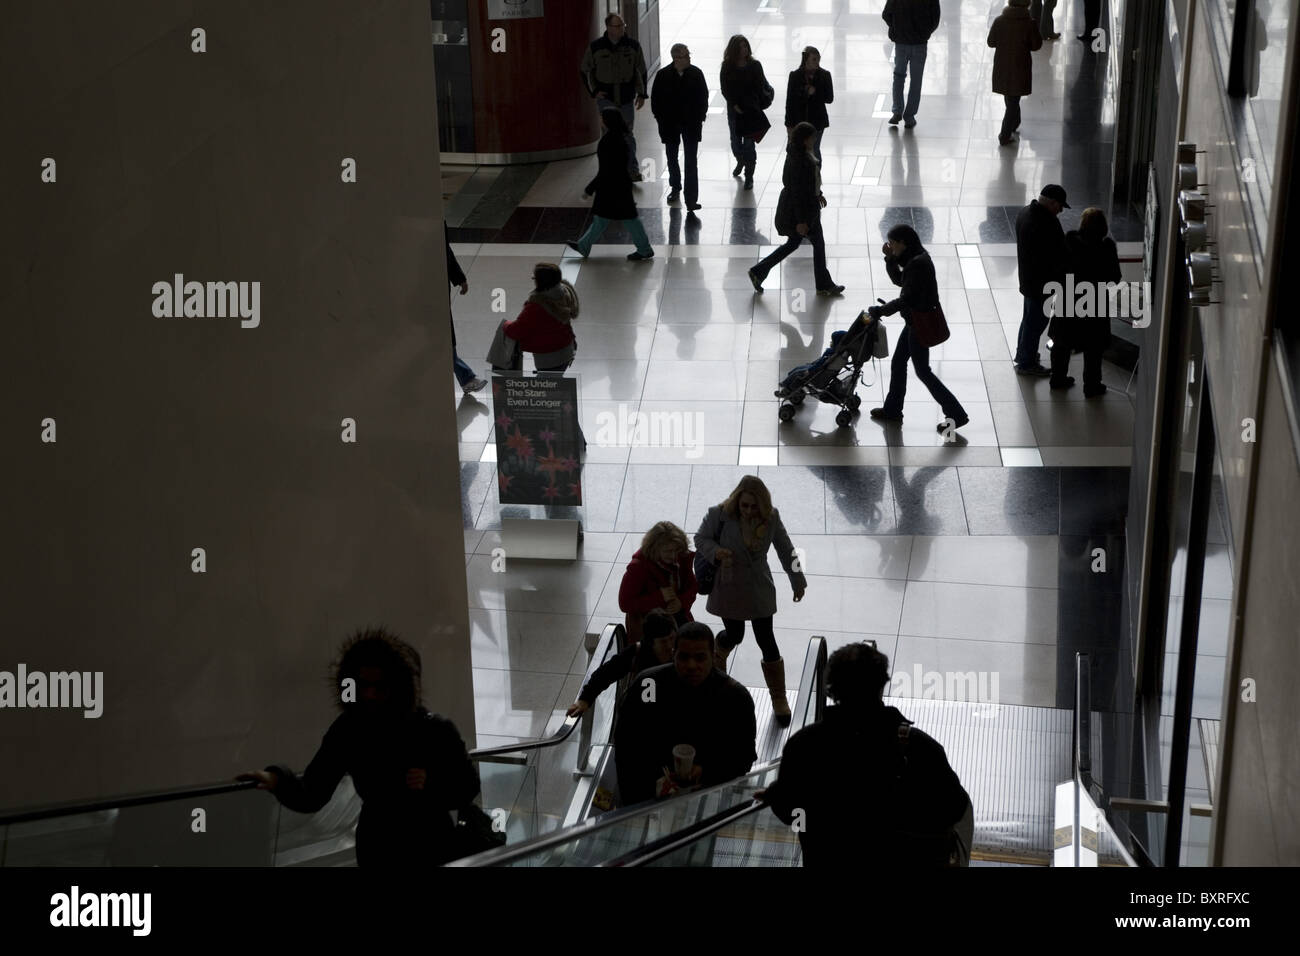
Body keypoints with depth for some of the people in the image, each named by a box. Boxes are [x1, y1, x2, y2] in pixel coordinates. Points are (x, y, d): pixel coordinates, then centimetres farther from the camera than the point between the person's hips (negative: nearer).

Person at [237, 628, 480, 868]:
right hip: (376, 851, 2)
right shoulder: (347, 730, -10)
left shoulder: (434, 730, -15)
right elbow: (311, 795, -16)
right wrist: (278, 780, -37)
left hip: (432, 851, -2)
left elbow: (468, 787, -6)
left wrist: (431, 783, -26)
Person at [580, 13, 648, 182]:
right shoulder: (596, 47, -6)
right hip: (605, 97, -1)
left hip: (626, 98, 2)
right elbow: (586, 71, 6)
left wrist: (641, 94, 6)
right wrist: (594, 91, -1)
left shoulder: (633, 46, -2)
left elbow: (641, 71, 9)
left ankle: (632, 170, 15)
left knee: (627, 134, 7)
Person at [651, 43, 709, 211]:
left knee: (691, 162, -6)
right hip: (670, 124, 1)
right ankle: (675, 189, 39)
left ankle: (691, 199, -7)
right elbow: (655, 99, -2)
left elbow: (703, 97, 1)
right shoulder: (663, 75, -10)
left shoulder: (696, 73, -8)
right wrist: (661, 120, -4)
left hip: (691, 123, -1)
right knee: (672, 158, 18)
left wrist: (700, 118, -3)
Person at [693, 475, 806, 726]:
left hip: (760, 590, 1)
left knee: (766, 641, 3)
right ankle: (718, 653, 52)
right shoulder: (720, 514, -22)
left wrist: (798, 581, 10)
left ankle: (779, 700, 16)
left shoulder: (771, 518, -13)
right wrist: (715, 551, -28)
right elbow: (701, 538, -6)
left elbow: (785, 550, 1)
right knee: (735, 635, 12)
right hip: (729, 587, -1)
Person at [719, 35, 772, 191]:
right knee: (735, 140, 14)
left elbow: (760, 85, -2)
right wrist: (735, 105, -13)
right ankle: (740, 162, 46)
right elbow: (725, 89, -4)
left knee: (749, 142, -4)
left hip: (752, 108, -2)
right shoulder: (727, 67, -4)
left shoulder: (754, 65, -6)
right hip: (734, 109, 2)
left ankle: (749, 176, 5)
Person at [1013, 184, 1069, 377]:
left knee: (1029, 317, 25)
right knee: (1036, 322, 5)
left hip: (1027, 279, 10)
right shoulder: (1047, 224, -29)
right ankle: (1026, 363, 17)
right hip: (1042, 283, -10)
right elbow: (1058, 257, -23)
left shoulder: (1024, 212, 1)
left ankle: (1023, 353, 40)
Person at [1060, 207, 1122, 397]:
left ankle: (1058, 376, 31)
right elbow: (1115, 277, -12)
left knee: (1062, 342, 20)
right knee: (1093, 348, 13)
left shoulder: (1070, 241, -13)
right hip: (1095, 303, -3)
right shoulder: (1106, 247, -20)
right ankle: (1091, 385, 21)